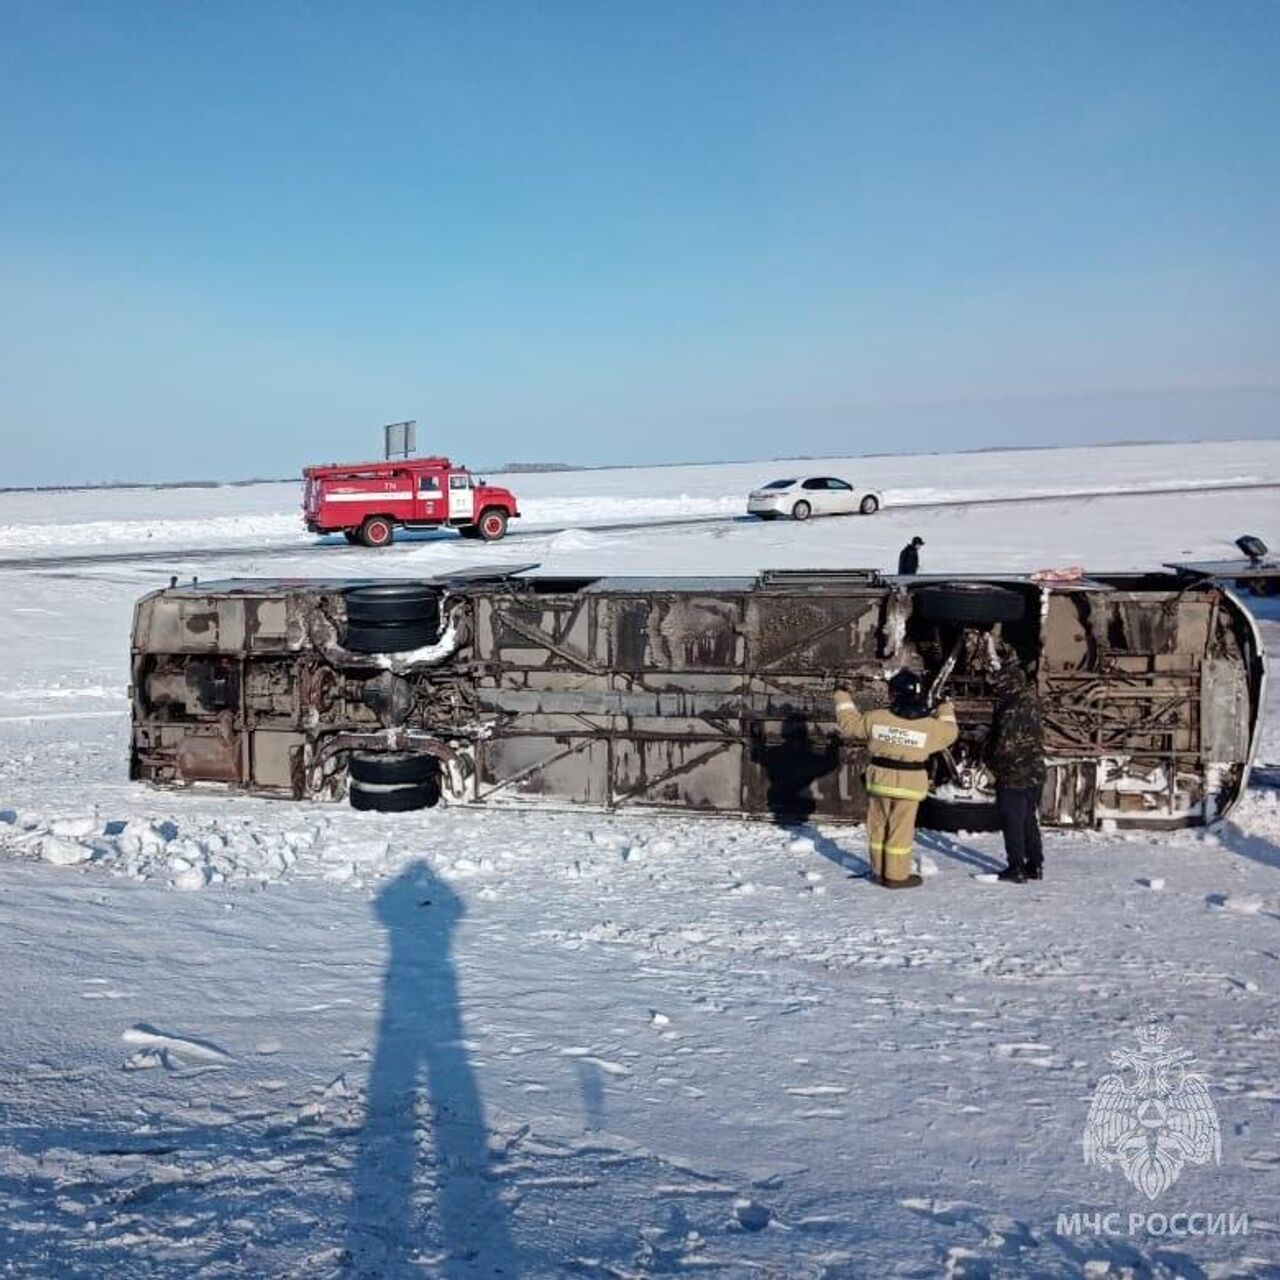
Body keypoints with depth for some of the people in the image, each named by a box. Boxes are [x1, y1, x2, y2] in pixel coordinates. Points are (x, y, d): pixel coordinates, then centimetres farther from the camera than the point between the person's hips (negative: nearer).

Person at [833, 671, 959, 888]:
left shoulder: (876, 718, -8)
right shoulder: (930, 725, -9)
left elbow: (849, 723, 6)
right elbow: (950, 731, 12)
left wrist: (843, 698, 22)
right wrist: (946, 711, 32)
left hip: (880, 780, 2)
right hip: (909, 784, -2)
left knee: (878, 826, 14)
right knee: (901, 829, 5)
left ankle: (879, 871, 23)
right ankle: (896, 875, 10)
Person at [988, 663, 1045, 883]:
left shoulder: (1011, 711, -22)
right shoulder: (1032, 705, 4)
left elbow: (1005, 746, -21)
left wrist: (993, 763, -3)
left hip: (1013, 777, -8)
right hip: (1035, 775, 8)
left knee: (1012, 823, 3)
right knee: (1030, 821, 18)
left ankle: (1016, 868, 7)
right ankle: (1035, 865, 24)